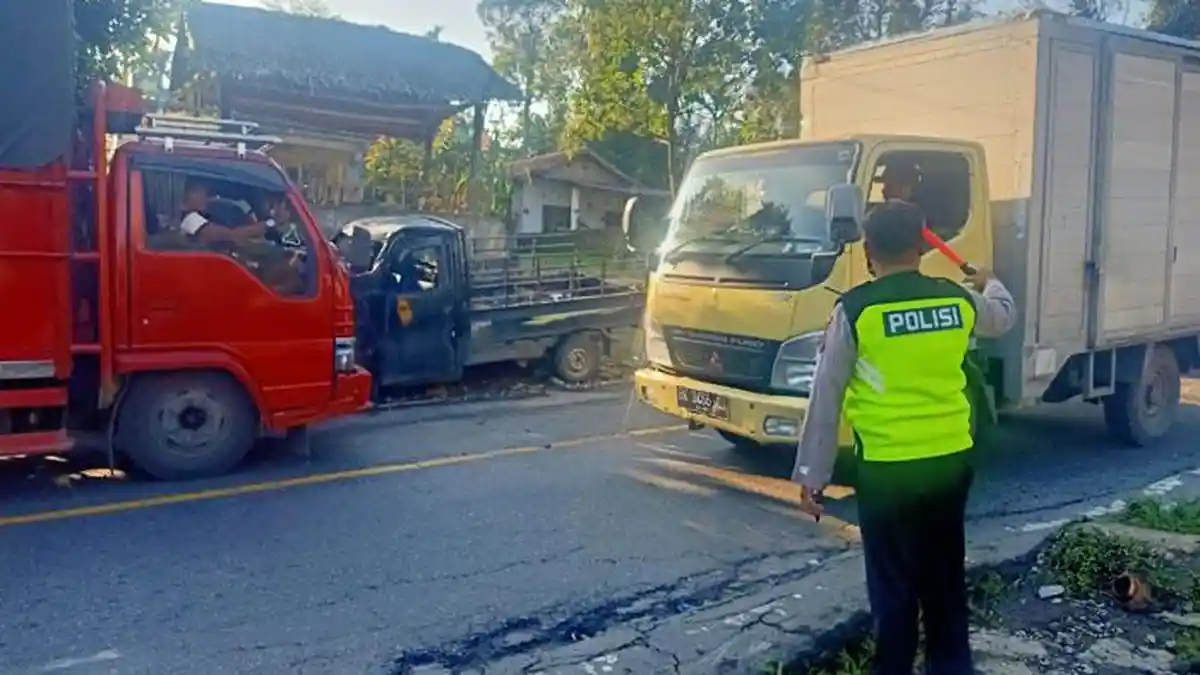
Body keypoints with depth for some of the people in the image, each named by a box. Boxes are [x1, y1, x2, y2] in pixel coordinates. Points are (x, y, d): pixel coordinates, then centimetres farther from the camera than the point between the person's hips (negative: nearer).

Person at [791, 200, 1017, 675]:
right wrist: (989, 284, 49)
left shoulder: (854, 309, -12)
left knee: (893, 587, 7)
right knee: (946, 578, 20)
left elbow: (826, 400, -9)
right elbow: (1004, 318, 27)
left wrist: (811, 476, -2)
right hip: (952, 460, 5)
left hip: (888, 469, -5)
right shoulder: (959, 299, 2)